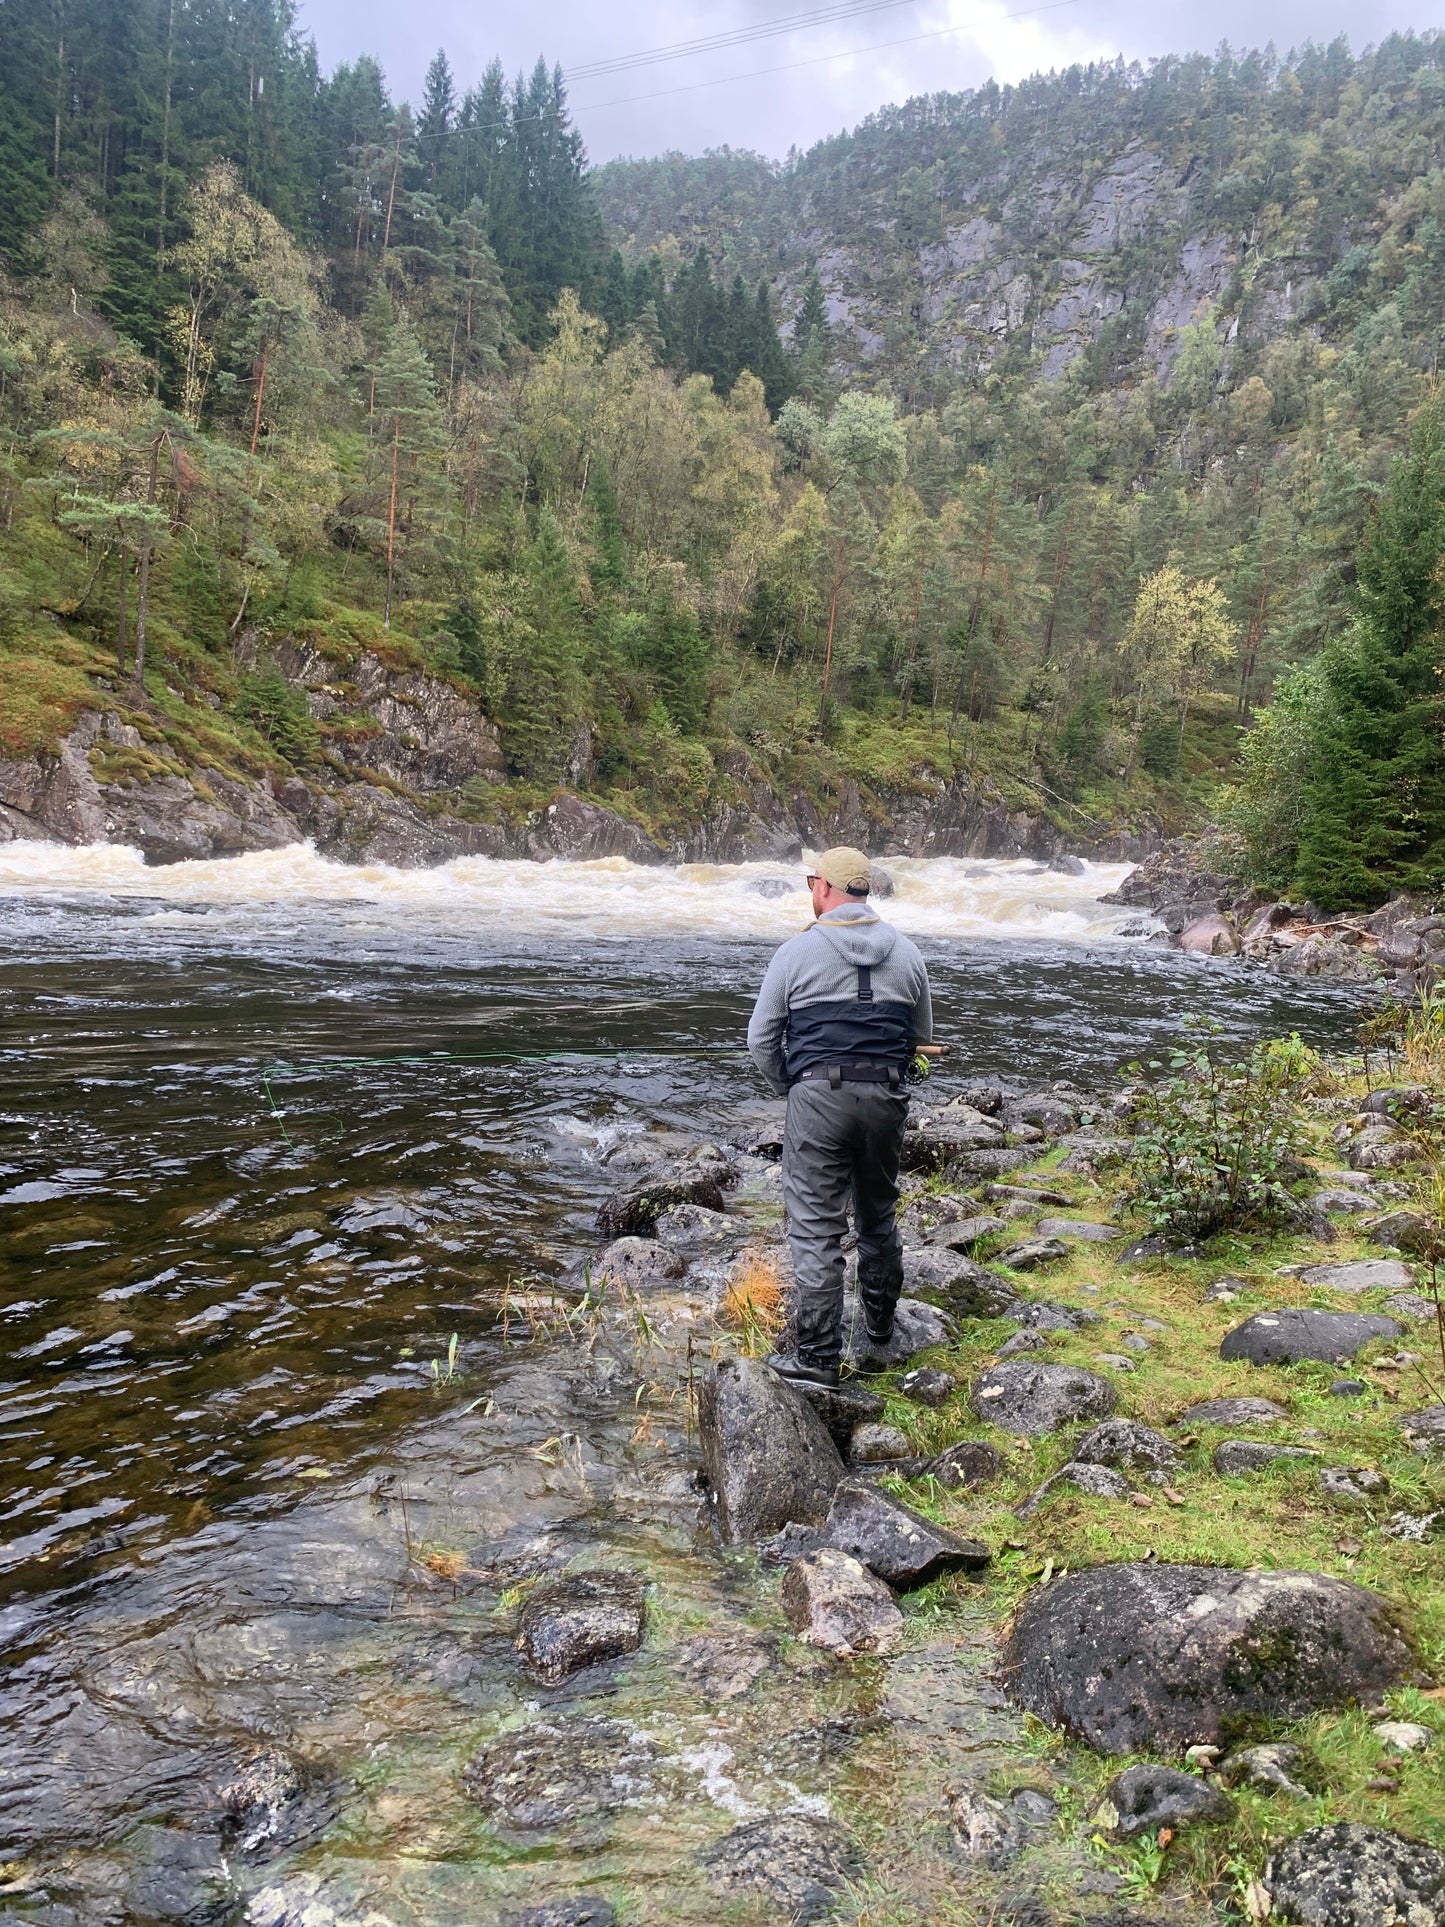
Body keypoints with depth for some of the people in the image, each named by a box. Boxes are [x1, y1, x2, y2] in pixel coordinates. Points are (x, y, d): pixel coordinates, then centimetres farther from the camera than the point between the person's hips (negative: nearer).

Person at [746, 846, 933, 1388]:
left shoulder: (798, 951, -2)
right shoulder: (905, 952, 9)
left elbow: (761, 1038, 2)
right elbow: (922, 1037, 16)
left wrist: (788, 1088, 17)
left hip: (817, 1096, -4)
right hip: (886, 1099, 4)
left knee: (816, 1230, -1)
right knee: (879, 1220, 18)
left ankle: (817, 1357, 1)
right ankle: (879, 1338, 30)